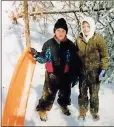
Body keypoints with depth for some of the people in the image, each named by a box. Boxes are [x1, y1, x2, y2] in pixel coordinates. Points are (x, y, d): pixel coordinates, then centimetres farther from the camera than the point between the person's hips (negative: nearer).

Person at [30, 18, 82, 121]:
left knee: (65, 92, 22)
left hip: (66, 75, 2)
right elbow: (43, 59, -2)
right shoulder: (48, 44, -9)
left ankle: (64, 105, 50)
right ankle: (43, 109, 24)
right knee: (49, 93, 1)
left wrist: (74, 75, 3)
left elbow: (76, 62, 0)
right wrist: (36, 55, -21)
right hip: (52, 74, -2)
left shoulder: (70, 45, -7)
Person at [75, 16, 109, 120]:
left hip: (95, 71, -3)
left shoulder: (98, 39, -11)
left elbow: (105, 56, -6)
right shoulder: (79, 40, 0)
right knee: (82, 92, 11)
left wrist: (103, 70, -12)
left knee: (94, 93, 8)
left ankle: (94, 111, 28)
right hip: (82, 71, 3)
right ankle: (82, 111, 29)